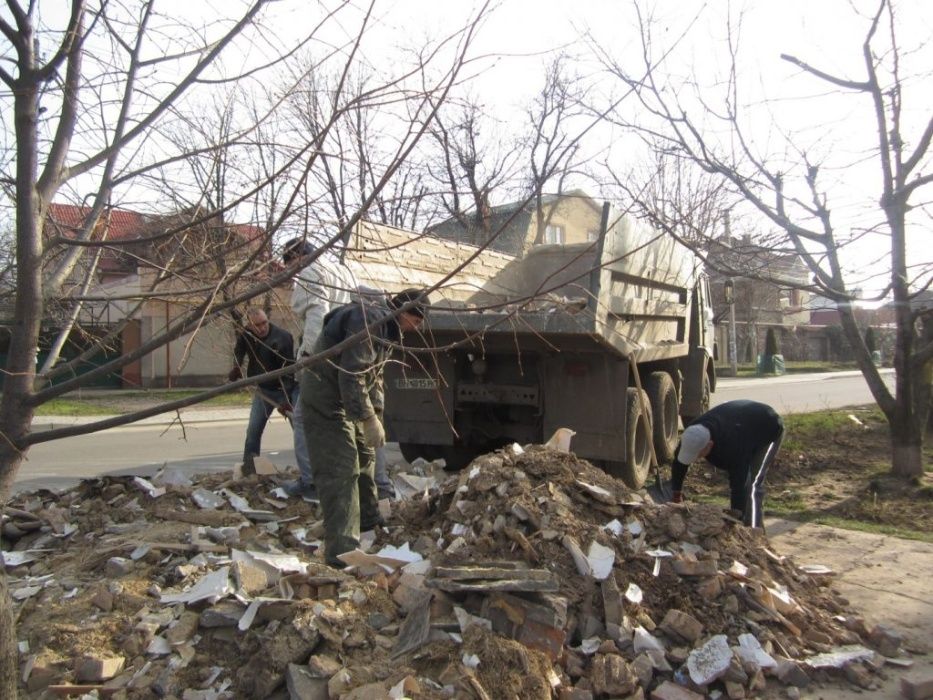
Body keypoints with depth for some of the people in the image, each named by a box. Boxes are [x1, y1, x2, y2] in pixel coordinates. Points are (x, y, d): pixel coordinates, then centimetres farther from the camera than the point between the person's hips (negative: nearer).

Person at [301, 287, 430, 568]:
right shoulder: (369, 320, -23)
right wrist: (368, 419, -28)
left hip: (344, 399, 11)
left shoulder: (386, 327, 12)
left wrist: (376, 414, 11)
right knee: (340, 470, -15)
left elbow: (373, 375, 19)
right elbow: (351, 375, -30)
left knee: (364, 456, 23)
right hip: (326, 399, -11)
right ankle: (341, 549, -15)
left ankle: (368, 518, 42)